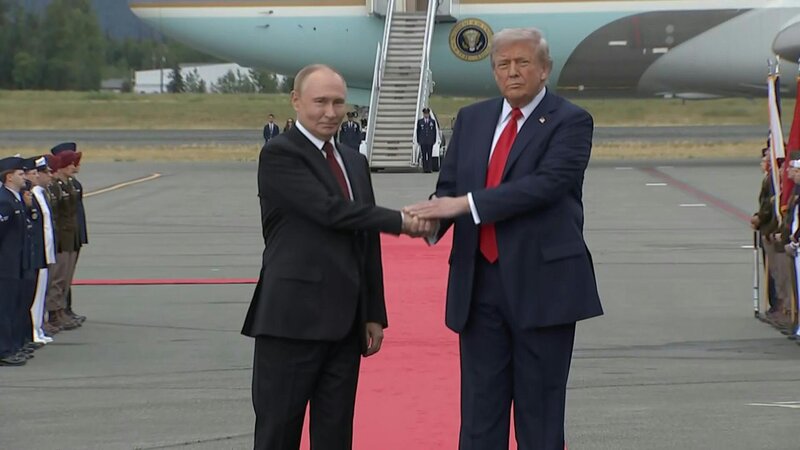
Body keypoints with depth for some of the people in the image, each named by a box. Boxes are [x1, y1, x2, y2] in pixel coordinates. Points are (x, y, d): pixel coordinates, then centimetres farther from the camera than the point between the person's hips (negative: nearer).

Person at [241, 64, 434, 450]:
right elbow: (331, 210, -18)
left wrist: (374, 314, 13)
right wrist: (402, 221, -12)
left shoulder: (354, 162, 17)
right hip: (292, 320, -7)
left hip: (345, 324, 7)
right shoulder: (278, 155, -6)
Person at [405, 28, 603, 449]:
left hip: (541, 283, -5)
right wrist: (431, 217, -13)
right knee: (479, 409, 7)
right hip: (479, 283, 5)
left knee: (539, 413, 3)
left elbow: (548, 183, -19)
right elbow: (449, 186, 11)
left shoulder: (570, 122, -5)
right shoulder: (472, 119, 13)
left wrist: (466, 204, -24)